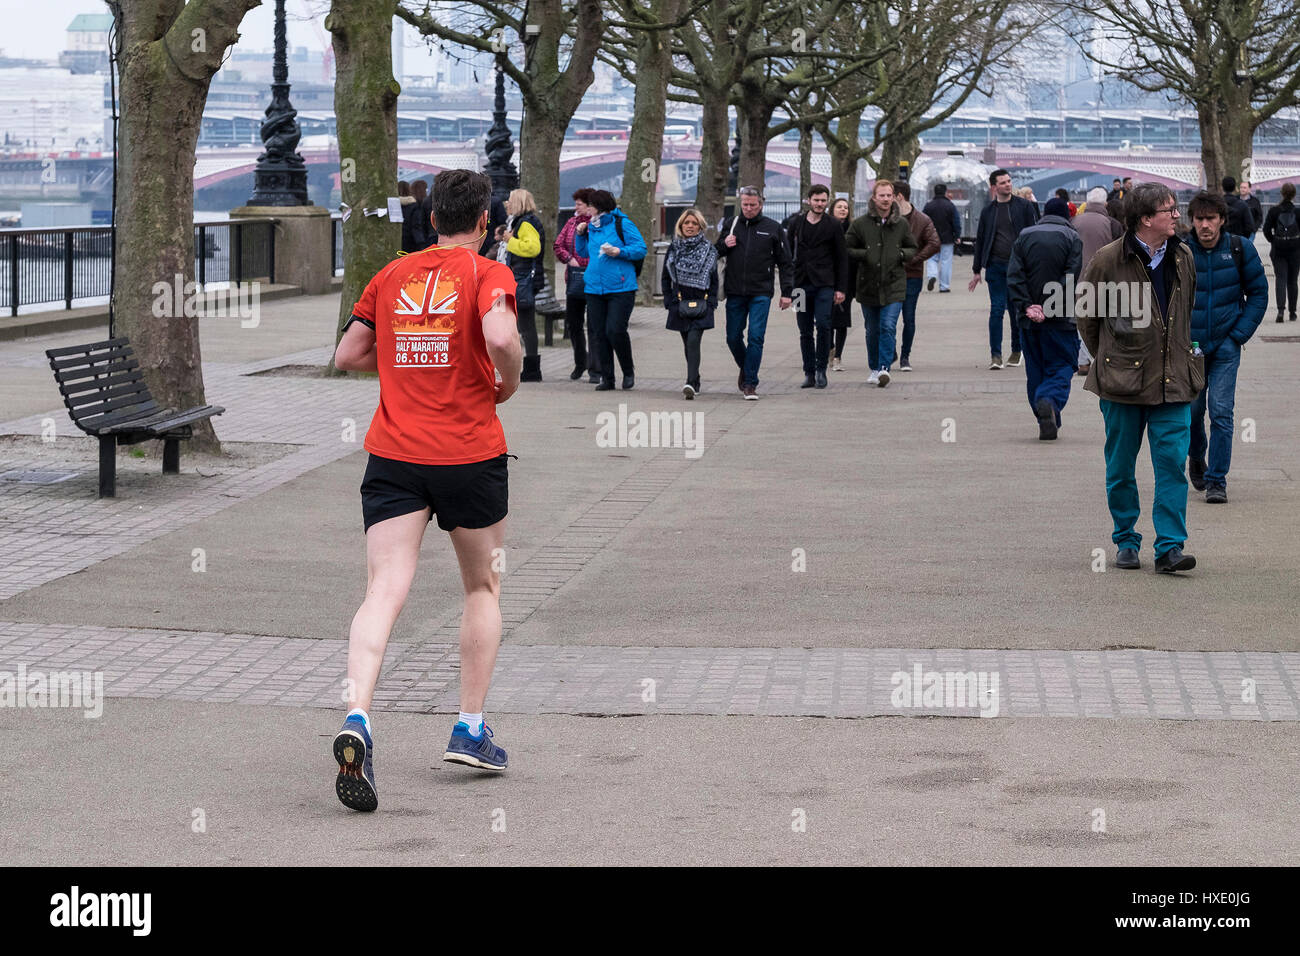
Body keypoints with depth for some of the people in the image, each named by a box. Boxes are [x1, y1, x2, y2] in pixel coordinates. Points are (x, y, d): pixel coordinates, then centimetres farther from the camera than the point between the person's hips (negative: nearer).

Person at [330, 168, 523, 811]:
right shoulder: (487, 274, -3)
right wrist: (509, 383, -3)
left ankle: (357, 719, -30)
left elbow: (347, 355, 15)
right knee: (483, 588, 18)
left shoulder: (392, 275, 11)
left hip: (393, 456, 2)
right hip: (471, 453, -2)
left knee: (384, 592, -8)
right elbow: (501, 337, -22)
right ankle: (470, 729, 17)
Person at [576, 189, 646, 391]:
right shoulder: (591, 227, 14)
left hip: (620, 288, -6)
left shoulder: (622, 224, -4)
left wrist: (620, 252, -17)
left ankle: (628, 372, 8)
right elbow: (583, 252, 27)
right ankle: (607, 379, 10)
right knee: (600, 334, 4)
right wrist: (580, 235, 10)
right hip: (595, 288, 6)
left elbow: (641, 249, -5)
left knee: (615, 331, -14)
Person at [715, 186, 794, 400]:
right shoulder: (730, 224, 9)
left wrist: (787, 292, 0)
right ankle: (745, 368, 33)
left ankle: (750, 383, -5)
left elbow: (785, 263, 7)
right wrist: (724, 244, -4)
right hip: (734, 293, 3)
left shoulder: (772, 228, 4)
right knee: (733, 337, 7)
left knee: (756, 337, -10)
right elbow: (715, 253, 19)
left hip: (761, 293, -3)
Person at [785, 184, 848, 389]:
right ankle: (809, 373, 11)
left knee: (823, 325, -14)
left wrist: (840, 289, 0)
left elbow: (842, 259, 6)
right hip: (801, 284, 3)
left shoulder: (833, 226, 4)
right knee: (805, 332, 4)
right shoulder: (795, 223, 9)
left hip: (824, 285, -3)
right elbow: (787, 254, 13)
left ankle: (821, 370, -2)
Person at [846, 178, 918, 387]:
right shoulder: (860, 224, 0)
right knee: (872, 330, 11)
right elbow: (847, 249, 5)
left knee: (888, 327, -14)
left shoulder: (901, 224, 5)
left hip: (894, 286, -1)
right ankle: (874, 368, 25)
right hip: (868, 285, 1)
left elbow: (912, 248, 17)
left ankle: (884, 368, -16)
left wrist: (902, 255, -5)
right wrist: (865, 255, -12)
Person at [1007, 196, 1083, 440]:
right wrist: (1051, 308, -13)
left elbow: (1014, 276, -1)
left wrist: (1026, 306, -7)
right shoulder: (1072, 238, -1)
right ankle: (1050, 401, -26)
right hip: (1061, 319, -3)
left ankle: (1047, 420, 13)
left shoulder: (1024, 237, 8)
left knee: (1035, 370, 13)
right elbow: (1071, 277, -12)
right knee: (1061, 365, 2)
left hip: (1029, 319, 3)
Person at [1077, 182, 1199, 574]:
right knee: (1121, 468, 6)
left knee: (1172, 461, -6)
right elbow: (1085, 314, 3)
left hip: (1173, 380, 3)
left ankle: (1169, 547, -5)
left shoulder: (1183, 258, 7)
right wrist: (1107, 360, 8)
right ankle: (1126, 542, 21)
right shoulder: (1108, 260, -8)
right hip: (1122, 380, -3)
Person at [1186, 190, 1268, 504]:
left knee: (1221, 413, -9)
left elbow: (1258, 293, 4)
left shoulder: (1240, 249, -5)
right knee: (1192, 411, 8)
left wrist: (1239, 334, -4)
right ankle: (1197, 458, 38)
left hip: (1226, 347, -1)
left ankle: (1216, 480, -2)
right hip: (1189, 346, 1)